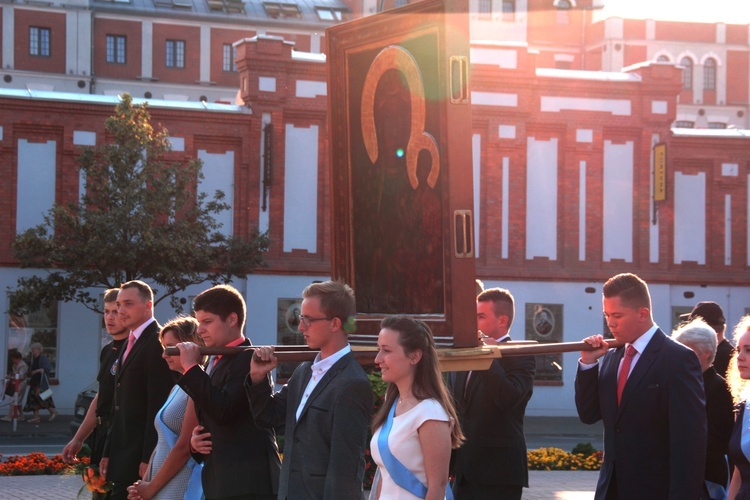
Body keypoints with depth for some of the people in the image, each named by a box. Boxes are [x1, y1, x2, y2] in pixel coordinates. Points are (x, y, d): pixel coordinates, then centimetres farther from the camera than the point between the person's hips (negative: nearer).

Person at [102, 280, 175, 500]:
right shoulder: (130, 343, 18)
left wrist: (148, 459, -20)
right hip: (122, 457, 9)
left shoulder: (156, 344, -12)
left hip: (140, 456, -9)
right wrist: (108, 453, 17)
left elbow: (158, 406, -18)